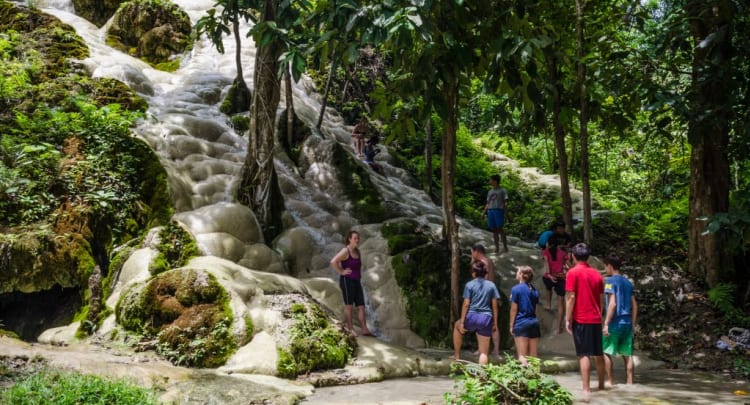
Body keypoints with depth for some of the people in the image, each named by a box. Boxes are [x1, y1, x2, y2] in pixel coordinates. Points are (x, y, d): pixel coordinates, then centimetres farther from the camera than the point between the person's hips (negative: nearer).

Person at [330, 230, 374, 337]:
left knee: (361, 306, 5)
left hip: (356, 281, 8)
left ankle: (364, 329, 6)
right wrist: (341, 272, -17)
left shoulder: (357, 251, 12)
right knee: (348, 305, -2)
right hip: (347, 281, -8)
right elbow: (333, 262, -25)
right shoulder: (345, 251, -13)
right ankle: (350, 329, 4)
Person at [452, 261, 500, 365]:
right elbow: (495, 305, 6)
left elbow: (466, 304, -5)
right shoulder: (491, 285, 7)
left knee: (457, 326, 33)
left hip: (472, 317, -2)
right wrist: (495, 322, 12)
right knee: (484, 352, 8)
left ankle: (457, 355, 32)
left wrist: (462, 322, -1)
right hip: (486, 319, 2)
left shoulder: (469, 285, -1)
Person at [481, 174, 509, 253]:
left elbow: (505, 203, 1)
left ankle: (505, 247, -5)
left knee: (499, 229, -10)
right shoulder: (490, 192, 22)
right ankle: (497, 247, 6)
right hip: (490, 211, 5)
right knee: (493, 229, 2)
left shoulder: (503, 191, 6)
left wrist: (506, 213, -7)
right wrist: (484, 212, 9)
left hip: (499, 210, -5)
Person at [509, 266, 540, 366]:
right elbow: (535, 308, 14)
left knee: (522, 355, -5)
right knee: (533, 355, 8)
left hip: (521, 324, -6)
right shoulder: (534, 290, 12)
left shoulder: (516, 289, -6)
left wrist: (511, 325, 1)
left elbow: (514, 309, -6)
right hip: (534, 323, 6)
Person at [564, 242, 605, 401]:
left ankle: (586, 390, -10)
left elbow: (571, 297, -12)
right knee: (598, 354, 15)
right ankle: (601, 384, 28)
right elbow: (601, 299, 13)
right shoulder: (597, 274, 9)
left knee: (584, 354, -6)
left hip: (581, 319, -5)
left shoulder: (573, 273, -8)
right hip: (596, 319, 5)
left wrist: (568, 319, -8)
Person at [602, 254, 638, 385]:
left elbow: (612, 304, -18)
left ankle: (611, 383, 2)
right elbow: (634, 306, 13)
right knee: (627, 355, 9)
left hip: (615, 322, -7)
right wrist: (632, 324, 19)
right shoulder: (628, 282, 13)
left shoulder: (610, 281, -9)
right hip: (627, 322, 7)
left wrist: (606, 323, -17)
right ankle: (630, 383, 10)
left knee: (605, 352, 2)